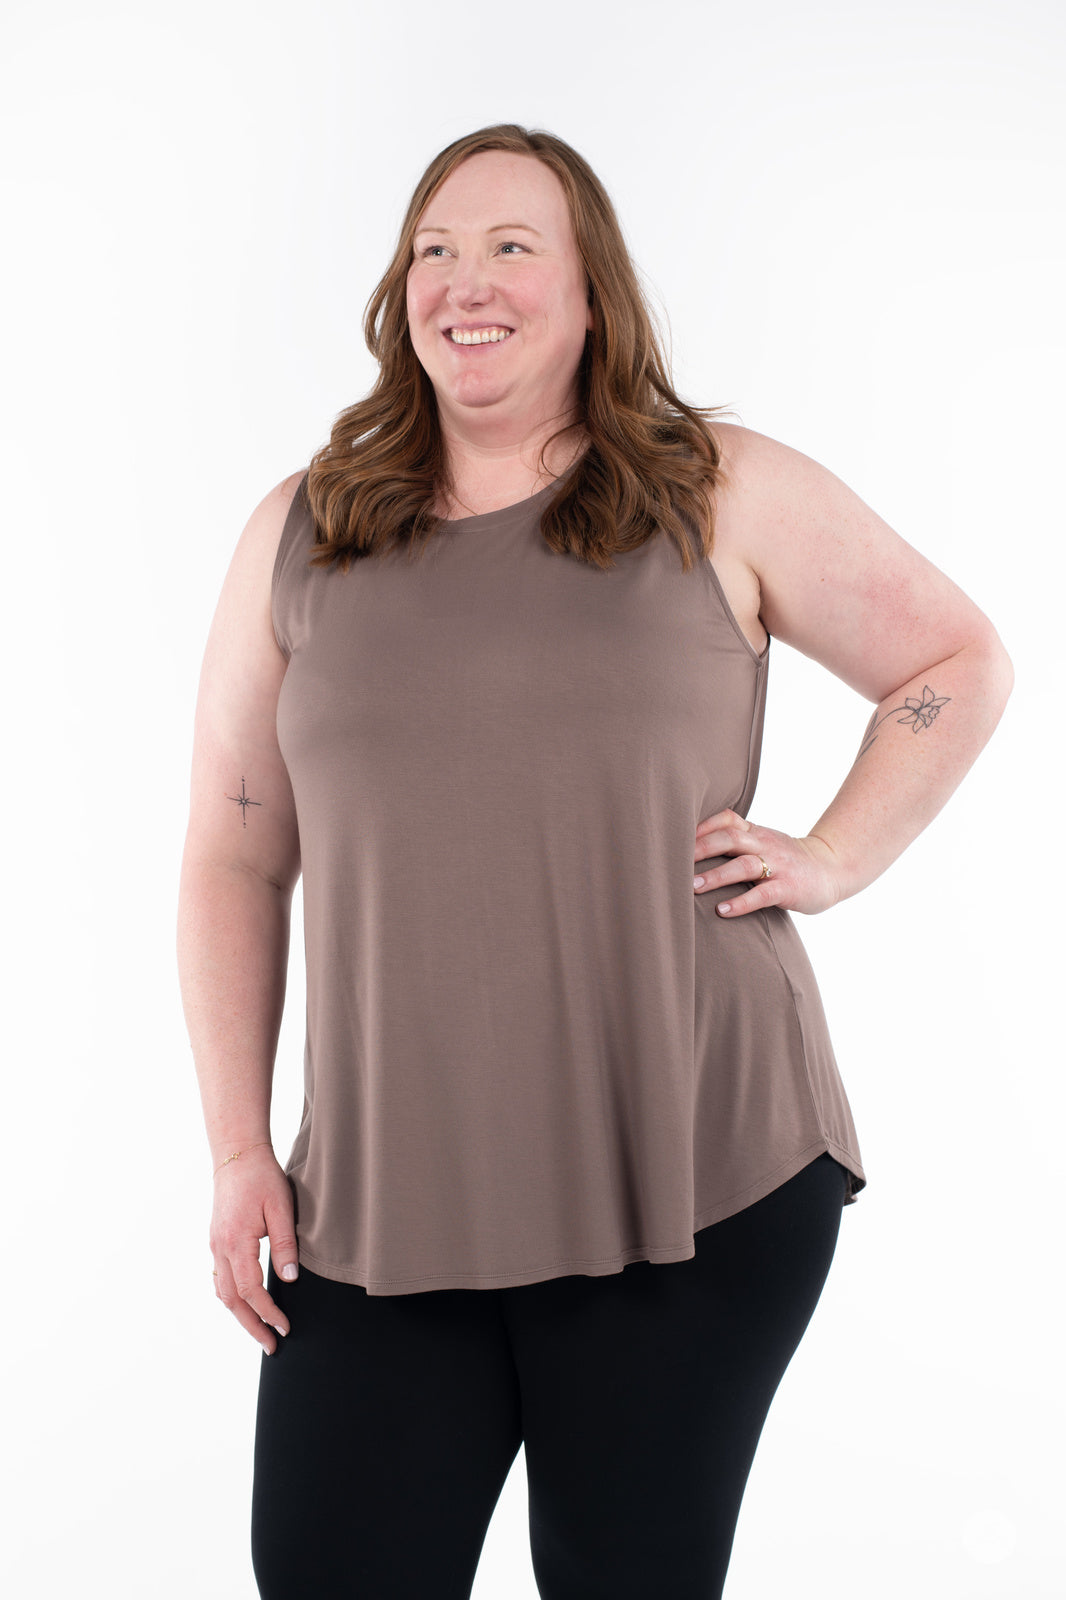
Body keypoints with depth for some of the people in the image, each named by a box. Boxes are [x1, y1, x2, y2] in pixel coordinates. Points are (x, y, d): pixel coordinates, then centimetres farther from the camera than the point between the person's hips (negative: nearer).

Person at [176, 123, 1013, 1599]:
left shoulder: (725, 498, 4)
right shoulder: (300, 537, 9)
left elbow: (960, 664, 14)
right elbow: (236, 861, 10)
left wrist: (832, 859, 1)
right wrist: (240, 1149, 4)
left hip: (697, 1183, -1)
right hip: (382, 1202, 2)